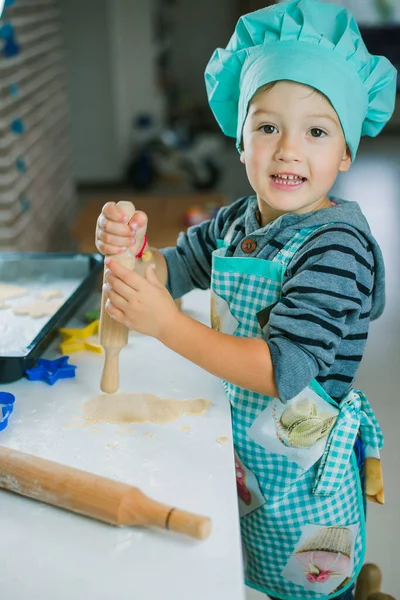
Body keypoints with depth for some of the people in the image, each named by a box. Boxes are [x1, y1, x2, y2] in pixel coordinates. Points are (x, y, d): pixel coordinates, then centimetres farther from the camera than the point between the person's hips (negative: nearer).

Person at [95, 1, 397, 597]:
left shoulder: (338, 248, -25)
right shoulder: (235, 223, -3)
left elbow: (285, 369, -31)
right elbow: (174, 268, 8)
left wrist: (168, 324, -35)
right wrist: (130, 248, -16)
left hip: (302, 466, -6)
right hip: (237, 438, 7)